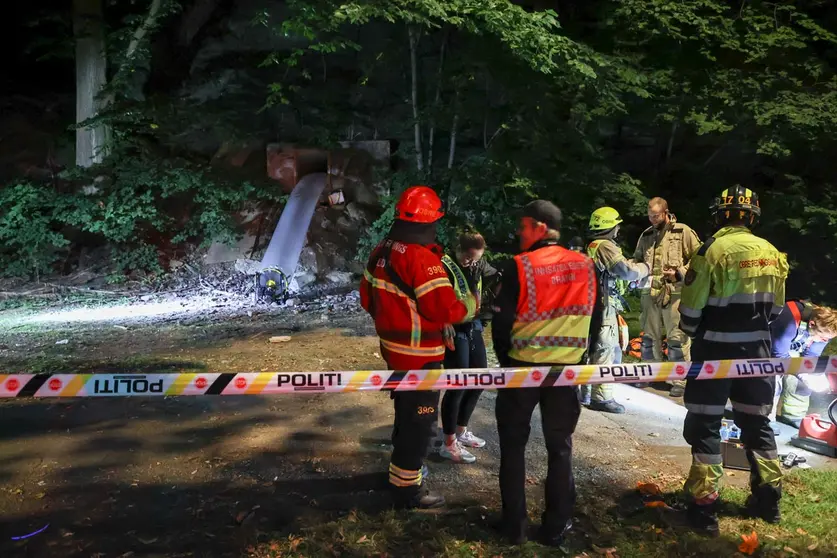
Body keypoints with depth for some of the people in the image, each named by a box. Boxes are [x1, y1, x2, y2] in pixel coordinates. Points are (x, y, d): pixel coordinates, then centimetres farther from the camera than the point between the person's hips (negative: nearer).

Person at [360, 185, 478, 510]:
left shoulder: (381, 252, 5)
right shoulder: (421, 258, -23)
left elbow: (367, 297, 14)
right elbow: (444, 309, -25)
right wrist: (471, 305, -6)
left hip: (393, 347, 9)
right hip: (419, 354, -9)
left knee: (406, 410, 26)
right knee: (420, 420, 4)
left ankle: (403, 465, 43)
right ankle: (406, 487, 14)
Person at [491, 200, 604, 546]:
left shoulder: (519, 266, -13)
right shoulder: (586, 266, 1)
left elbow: (502, 322, -9)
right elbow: (595, 320, 7)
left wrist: (506, 361, 7)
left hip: (522, 366, -3)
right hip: (567, 369, 3)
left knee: (513, 445, 12)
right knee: (560, 446, 15)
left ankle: (514, 525, 17)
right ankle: (556, 527, 22)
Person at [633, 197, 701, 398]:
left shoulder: (683, 232, -2)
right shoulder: (646, 235, 14)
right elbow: (637, 260, 23)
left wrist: (680, 273, -14)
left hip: (674, 293, -5)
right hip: (650, 293, 5)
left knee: (677, 338, -2)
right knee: (649, 335, 14)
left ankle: (680, 380, 5)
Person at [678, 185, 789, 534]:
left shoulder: (713, 250, -15)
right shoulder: (771, 253, 3)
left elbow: (691, 308, -12)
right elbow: (775, 306, 11)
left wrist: (693, 334, 7)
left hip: (716, 350, -5)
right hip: (756, 349, 6)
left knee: (705, 426, 2)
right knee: (757, 422, 18)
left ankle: (704, 507, 5)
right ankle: (768, 499, 29)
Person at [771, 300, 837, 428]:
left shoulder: (824, 327, -19)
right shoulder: (789, 320, -42)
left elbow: (810, 356, -7)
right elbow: (778, 354, -35)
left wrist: (814, 377, -24)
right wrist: (804, 376, -38)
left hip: (793, 351, 7)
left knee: (802, 381, -3)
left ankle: (794, 417, 13)